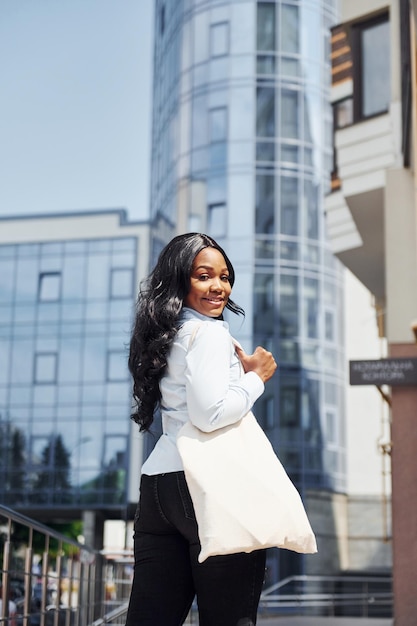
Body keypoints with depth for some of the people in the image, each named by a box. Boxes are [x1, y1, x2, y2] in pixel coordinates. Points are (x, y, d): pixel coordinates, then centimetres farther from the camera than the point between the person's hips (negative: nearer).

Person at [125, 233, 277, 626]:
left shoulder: (167, 335, 19)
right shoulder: (210, 332, -8)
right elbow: (209, 414, -19)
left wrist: (239, 369, 19)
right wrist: (256, 377, -5)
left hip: (157, 480, 9)